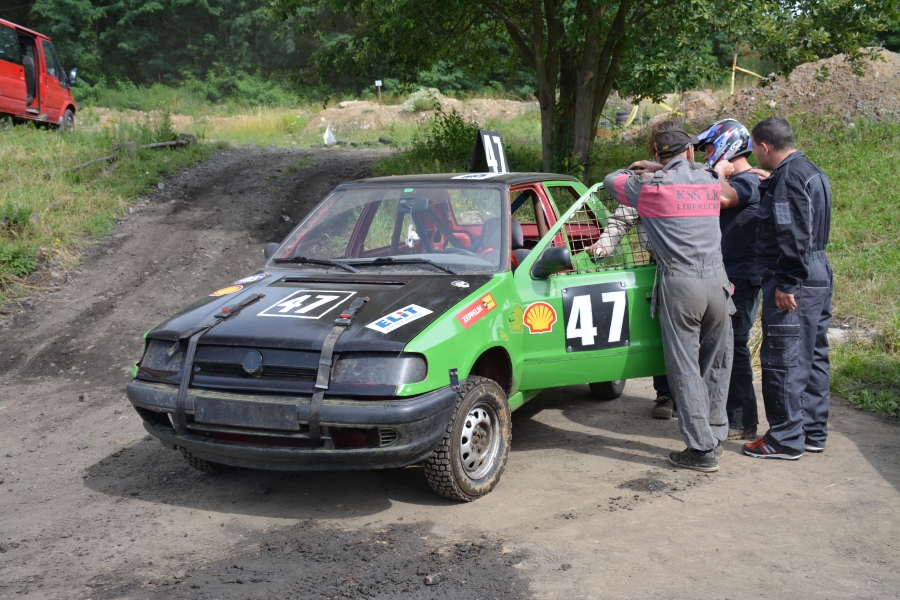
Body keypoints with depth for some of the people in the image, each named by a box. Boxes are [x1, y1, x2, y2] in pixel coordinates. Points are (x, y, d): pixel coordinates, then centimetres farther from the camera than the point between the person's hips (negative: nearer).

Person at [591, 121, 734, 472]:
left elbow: (610, 182, 16)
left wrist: (638, 171, 31)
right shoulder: (710, 181, 11)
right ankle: (715, 434, 25)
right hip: (717, 281, 4)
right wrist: (656, 169, 30)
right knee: (716, 365, 16)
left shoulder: (649, 187, 0)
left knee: (685, 369, 0)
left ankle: (702, 450, 0)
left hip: (679, 284, -4)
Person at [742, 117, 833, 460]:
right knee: (812, 356, 15)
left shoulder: (789, 177, -15)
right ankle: (813, 432, 23)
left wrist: (786, 284, -22)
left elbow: (793, 235, -23)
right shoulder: (812, 173, 16)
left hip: (794, 284, -11)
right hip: (819, 277, 11)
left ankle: (786, 439, 2)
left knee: (783, 359, -4)